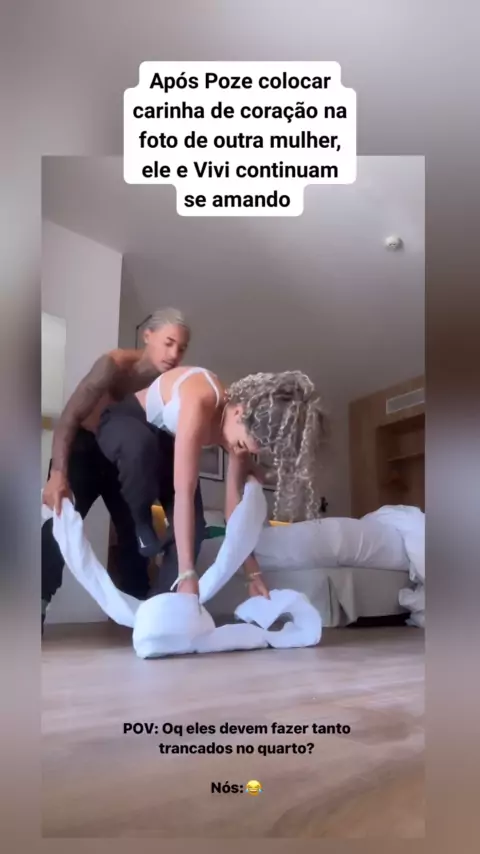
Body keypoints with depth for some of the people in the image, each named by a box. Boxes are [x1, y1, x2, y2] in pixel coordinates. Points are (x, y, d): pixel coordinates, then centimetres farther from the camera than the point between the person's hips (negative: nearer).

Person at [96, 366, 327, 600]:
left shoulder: (244, 425, -20)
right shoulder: (199, 403, -42)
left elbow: (235, 501, -15)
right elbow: (183, 492, -45)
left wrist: (252, 570, -14)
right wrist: (187, 573, -46)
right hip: (123, 424, -5)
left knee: (191, 528, -12)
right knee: (141, 446, -42)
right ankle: (141, 525, -14)